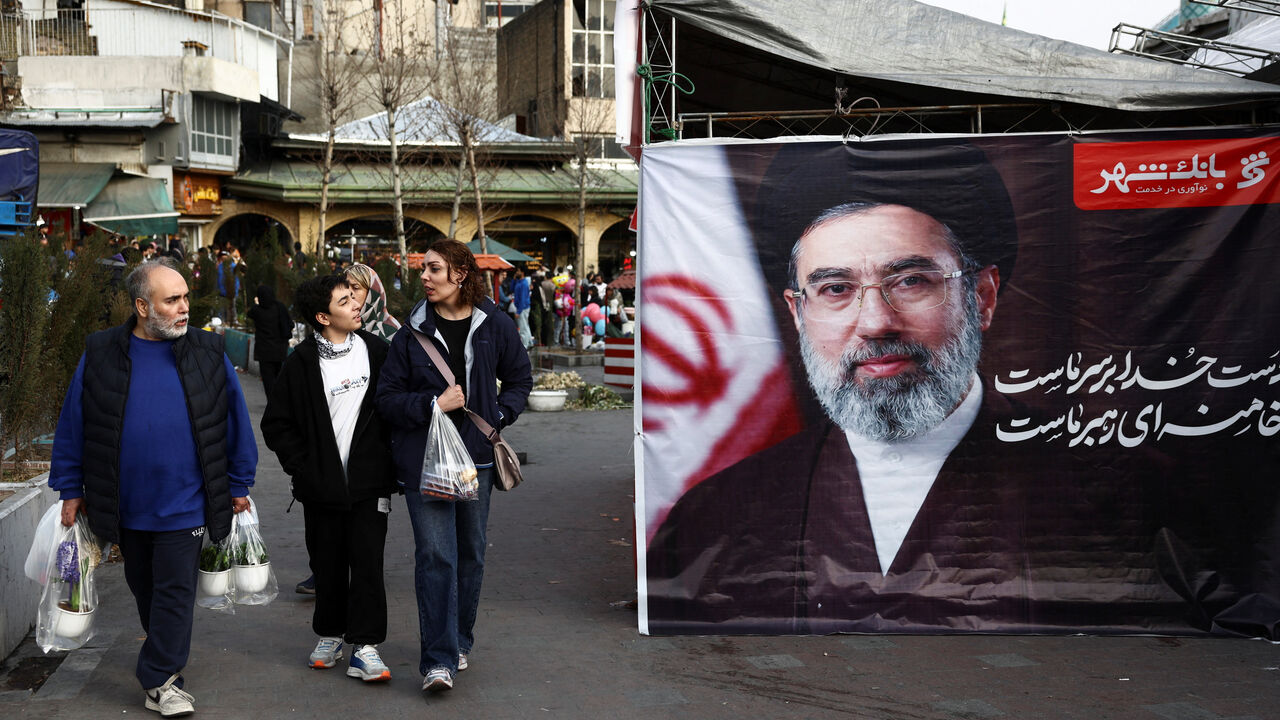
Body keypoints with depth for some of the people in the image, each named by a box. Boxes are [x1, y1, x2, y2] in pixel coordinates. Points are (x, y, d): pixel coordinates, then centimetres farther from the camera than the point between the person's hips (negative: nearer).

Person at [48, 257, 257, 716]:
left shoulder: (209, 353, -2)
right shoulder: (100, 355, -3)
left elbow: (235, 421, 4)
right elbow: (73, 425, 3)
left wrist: (239, 484, 5)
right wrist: (71, 489, 4)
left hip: (184, 503, -2)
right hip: (125, 505, 2)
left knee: (175, 589, -1)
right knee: (143, 588, 17)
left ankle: (160, 679, 8)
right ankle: (167, 658, 38)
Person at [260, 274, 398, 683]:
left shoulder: (376, 351, 2)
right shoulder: (302, 363, -3)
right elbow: (276, 423, 3)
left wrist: (391, 464, 3)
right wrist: (301, 467, -4)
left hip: (369, 482, 0)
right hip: (322, 486, 0)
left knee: (368, 563, -3)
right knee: (327, 564, 10)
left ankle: (364, 645, 2)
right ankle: (330, 634, 28)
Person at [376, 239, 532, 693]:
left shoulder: (494, 325, -1)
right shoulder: (413, 332, -3)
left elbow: (519, 378, 13)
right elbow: (388, 398, -1)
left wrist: (499, 416, -1)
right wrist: (434, 404, -14)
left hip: (476, 455, 2)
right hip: (422, 457, -2)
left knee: (470, 552, 12)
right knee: (435, 555, -9)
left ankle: (459, 641, 30)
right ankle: (438, 660, -6)